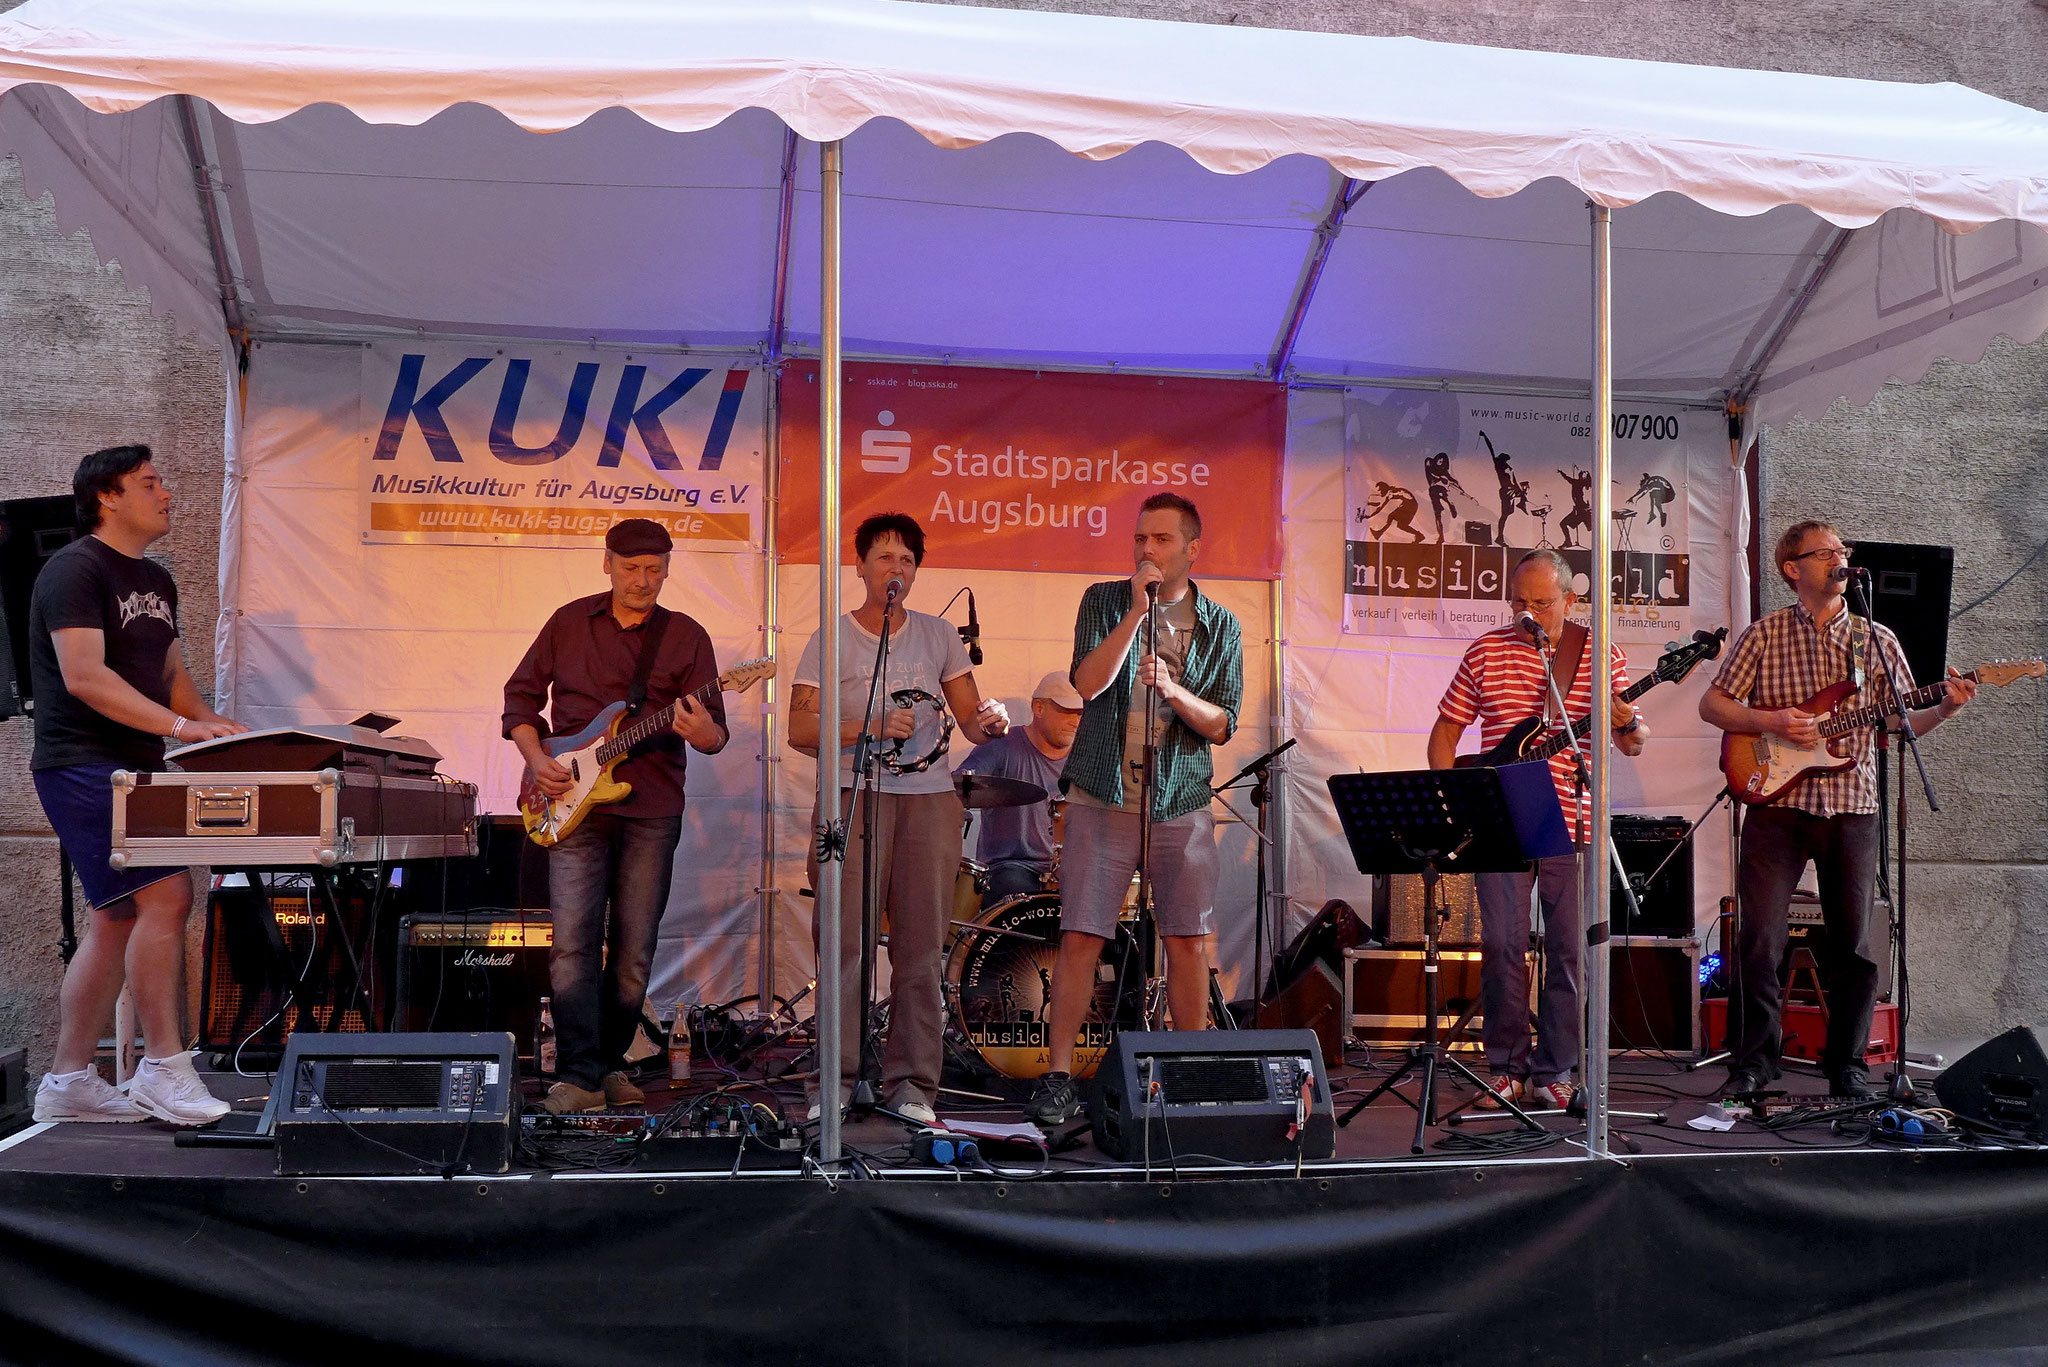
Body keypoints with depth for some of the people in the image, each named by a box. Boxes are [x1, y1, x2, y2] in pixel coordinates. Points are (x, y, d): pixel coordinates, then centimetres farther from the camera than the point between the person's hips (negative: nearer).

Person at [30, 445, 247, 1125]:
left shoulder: (156, 581, 18)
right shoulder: (76, 569, -10)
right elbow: (84, 676, -20)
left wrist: (212, 725, 3)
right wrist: (181, 725, -27)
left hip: (133, 766, 9)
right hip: (83, 764, -9)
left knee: (118, 922, 9)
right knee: (166, 894, -18)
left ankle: (68, 1082, 16)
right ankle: (163, 1067, -12)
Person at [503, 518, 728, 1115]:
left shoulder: (687, 636, 5)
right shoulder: (569, 622, 8)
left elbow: (715, 730, 1)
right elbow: (521, 694, 15)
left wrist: (702, 734, -23)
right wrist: (536, 758, -1)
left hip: (652, 810, 1)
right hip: (574, 803, 0)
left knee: (634, 952, 5)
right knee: (573, 943, -9)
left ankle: (610, 1064, 19)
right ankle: (579, 1078, -7)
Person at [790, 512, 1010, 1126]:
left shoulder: (938, 635, 14)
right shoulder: (831, 638, 5)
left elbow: (971, 720, 11)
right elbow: (799, 730, -2)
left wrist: (991, 720, -13)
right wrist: (874, 727, -14)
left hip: (929, 798, 3)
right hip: (854, 798, -2)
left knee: (921, 947, 0)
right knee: (846, 942, -7)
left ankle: (911, 1084, 6)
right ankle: (834, 1082, 0)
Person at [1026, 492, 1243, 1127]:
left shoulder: (1220, 626, 7)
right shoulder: (1104, 601, 5)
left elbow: (1221, 726, 2)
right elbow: (1088, 683, -11)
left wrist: (1172, 690, -16)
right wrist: (1137, 610, -15)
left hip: (1181, 806, 1)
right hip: (1102, 799, -1)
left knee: (1190, 943, 3)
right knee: (1080, 938, -4)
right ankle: (1058, 1077, 3)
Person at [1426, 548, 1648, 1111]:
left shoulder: (1602, 656, 4)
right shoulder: (1487, 652, 6)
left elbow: (1635, 743, 7)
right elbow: (1446, 728, 11)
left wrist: (1628, 726, -17)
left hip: (1573, 825, 0)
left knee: (1570, 949, 1)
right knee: (1502, 945, -2)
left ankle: (1553, 1072, 13)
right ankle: (1506, 1068, 11)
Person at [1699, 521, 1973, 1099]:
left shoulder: (1877, 640, 10)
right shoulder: (1765, 633, 4)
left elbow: (1900, 724, 10)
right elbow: (1711, 704, 5)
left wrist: (1945, 708, -8)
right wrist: (1769, 720, -10)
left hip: (1853, 809, 2)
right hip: (1778, 804, -2)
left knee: (1853, 944, 4)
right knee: (1759, 941, -5)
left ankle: (1846, 1065, 17)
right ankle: (1753, 1061, 8)